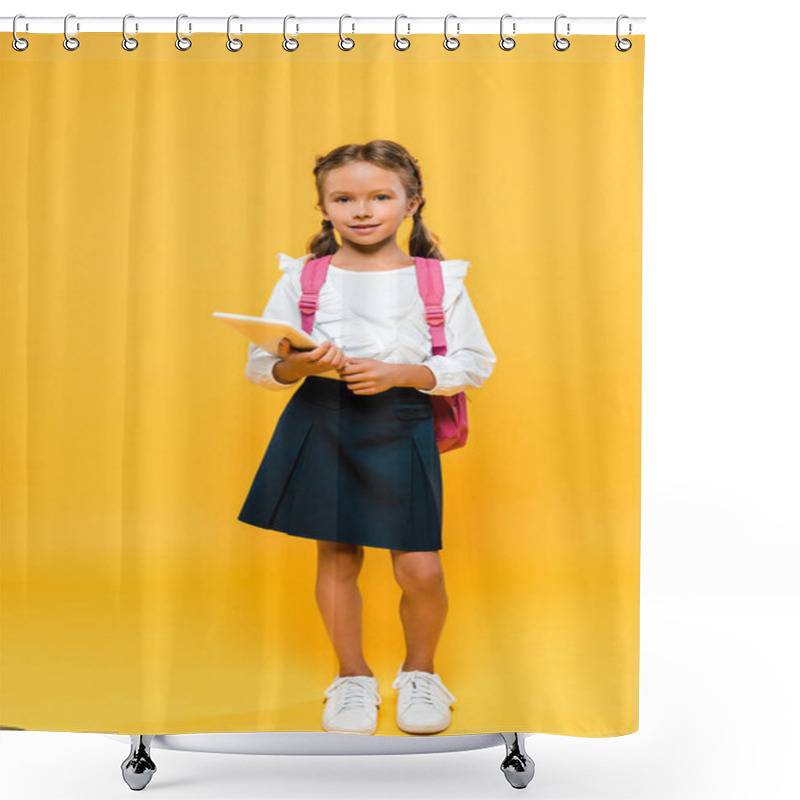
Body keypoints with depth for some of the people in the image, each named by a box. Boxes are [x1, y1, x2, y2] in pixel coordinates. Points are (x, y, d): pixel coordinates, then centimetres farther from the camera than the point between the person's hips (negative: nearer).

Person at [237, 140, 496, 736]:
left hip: (403, 426, -1)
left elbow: (475, 364, 0)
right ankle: (353, 676, 30)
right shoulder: (301, 278, 3)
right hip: (321, 425, 1)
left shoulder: (440, 280, 1)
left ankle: (420, 671, 25)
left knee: (419, 568, -4)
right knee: (337, 557, 8)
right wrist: (297, 365, -19)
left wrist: (397, 374, -14)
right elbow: (259, 366, 4)